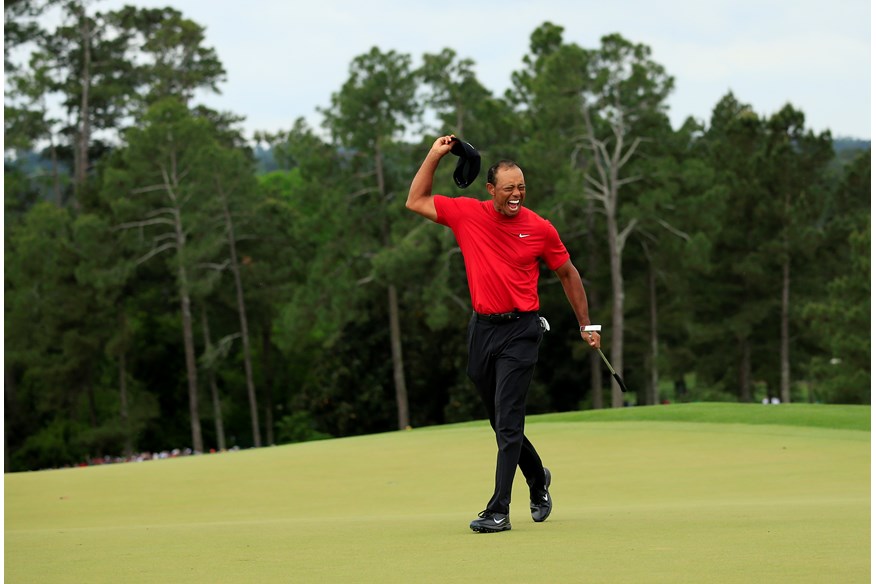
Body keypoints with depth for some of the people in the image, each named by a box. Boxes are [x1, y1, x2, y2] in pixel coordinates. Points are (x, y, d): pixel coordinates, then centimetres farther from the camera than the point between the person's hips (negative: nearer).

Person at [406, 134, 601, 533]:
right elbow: (416, 202, 8)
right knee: (500, 421, 14)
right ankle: (538, 479, 40)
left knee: (508, 422, -12)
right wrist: (434, 156, 1)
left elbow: (568, 273, 10)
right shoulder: (467, 214, 2)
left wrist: (586, 325, 13)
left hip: (520, 331, -4)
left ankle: (499, 511, -14)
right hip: (482, 328, 4)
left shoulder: (540, 229, -3)